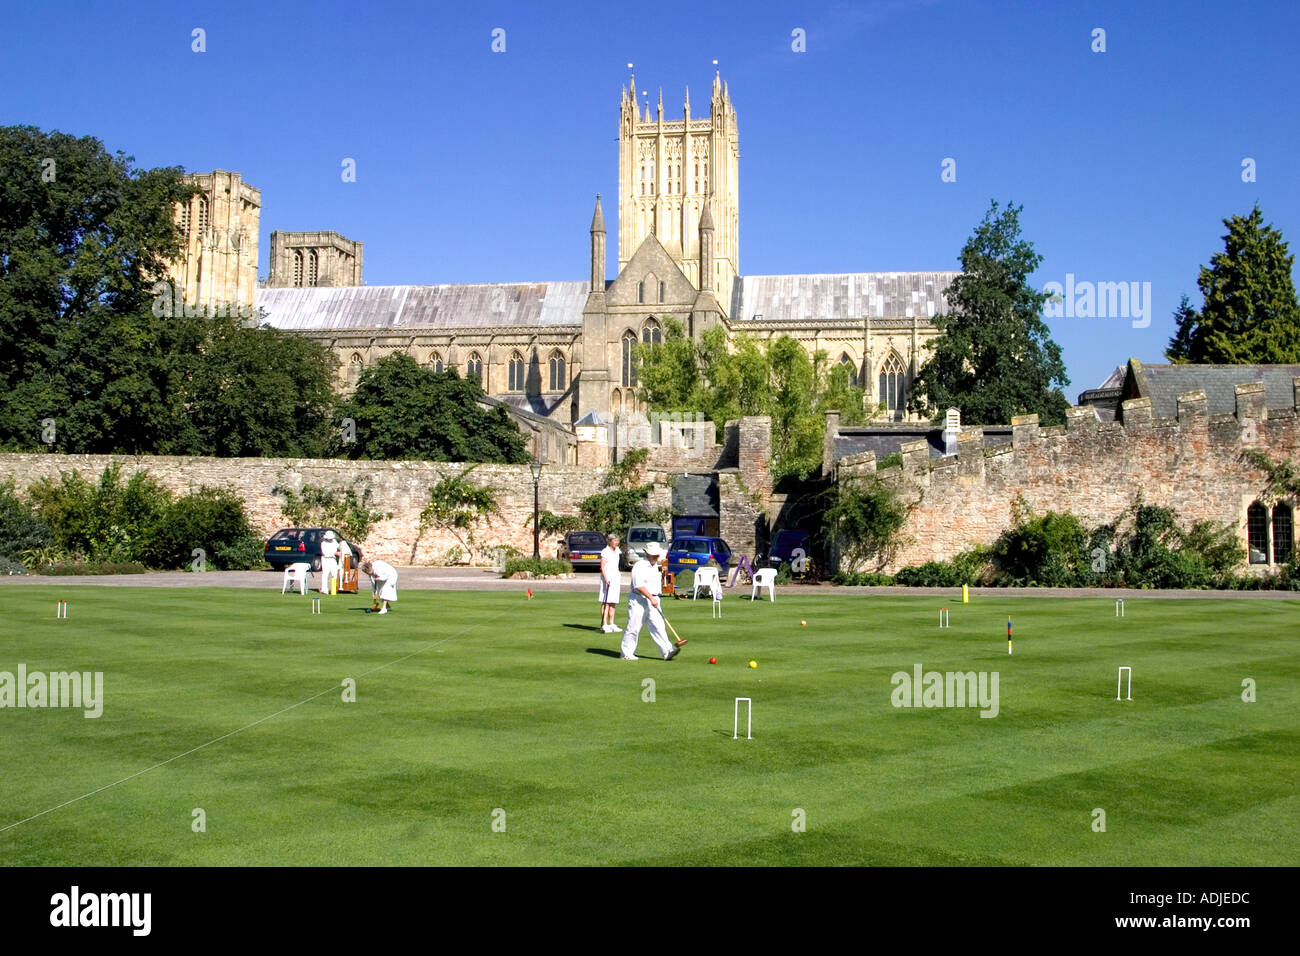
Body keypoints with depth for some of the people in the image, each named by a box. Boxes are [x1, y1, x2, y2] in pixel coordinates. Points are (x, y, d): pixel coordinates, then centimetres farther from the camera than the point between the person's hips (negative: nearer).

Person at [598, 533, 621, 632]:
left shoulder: (617, 550, 14)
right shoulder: (605, 552, -8)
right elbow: (602, 567, -13)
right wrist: (606, 580, -23)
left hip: (616, 577, 8)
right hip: (607, 577, -8)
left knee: (613, 602, 9)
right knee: (606, 602, -10)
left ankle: (611, 624, 14)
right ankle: (604, 625, -11)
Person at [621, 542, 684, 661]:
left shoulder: (655, 566, 14)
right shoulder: (639, 566, -14)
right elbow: (639, 586, -21)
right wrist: (651, 598, -23)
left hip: (652, 600, 7)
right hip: (638, 600, -7)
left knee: (658, 626, -1)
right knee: (634, 627, -1)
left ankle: (667, 651, -8)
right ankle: (626, 653, 9)